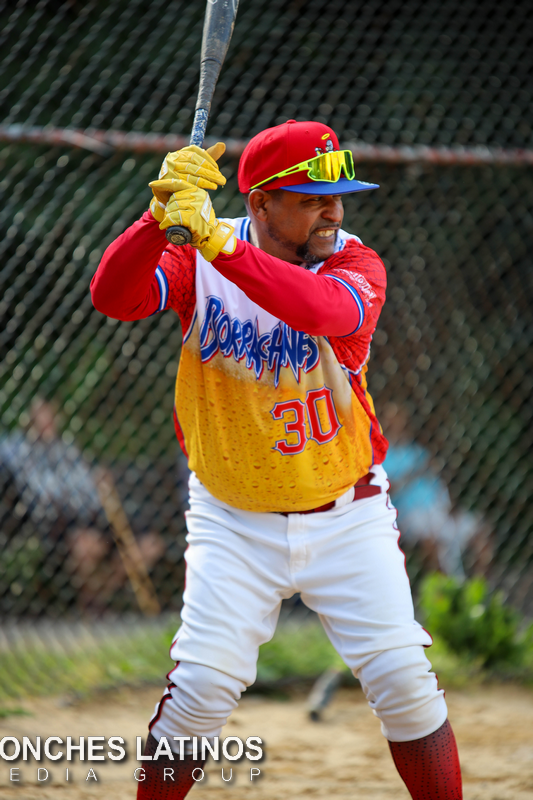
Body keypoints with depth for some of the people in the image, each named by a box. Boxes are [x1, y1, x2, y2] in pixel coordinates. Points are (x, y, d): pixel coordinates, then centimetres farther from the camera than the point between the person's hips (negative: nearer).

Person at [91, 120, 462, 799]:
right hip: (234, 521, 0)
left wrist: (217, 244, -43)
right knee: (202, 685, -9)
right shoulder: (197, 260, -7)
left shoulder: (355, 264, -10)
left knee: (403, 678, -5)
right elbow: (113, 297, -23)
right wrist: (162, 215, -39)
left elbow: (325, 309, -33)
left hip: (346, 514, 1)